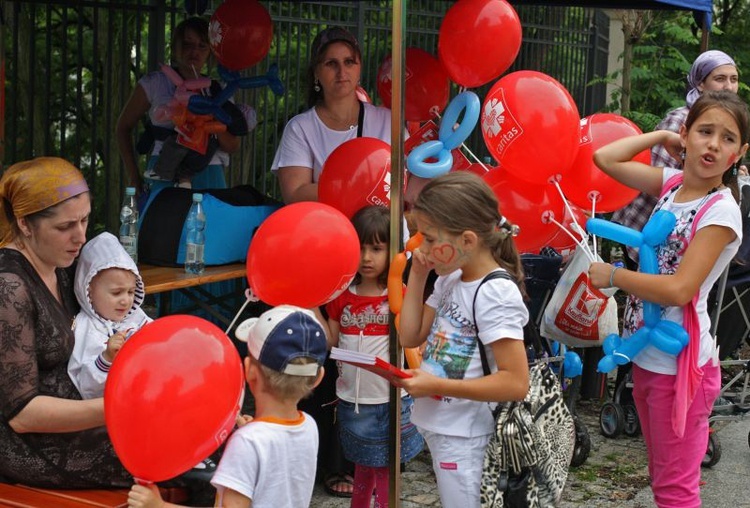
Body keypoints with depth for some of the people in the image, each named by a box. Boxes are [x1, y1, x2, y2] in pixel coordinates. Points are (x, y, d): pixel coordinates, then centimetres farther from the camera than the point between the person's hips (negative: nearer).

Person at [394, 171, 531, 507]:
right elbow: (410, 337, 13)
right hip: (438, 426, 8)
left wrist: (436, 385, -23)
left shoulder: (496, 294, -19)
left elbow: (516, 383, -23)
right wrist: (417, 277, 4)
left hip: (464, 439, -8)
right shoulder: (449, 279, 5)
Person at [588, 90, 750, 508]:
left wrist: (612, 276, -13)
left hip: (680, 361, -8)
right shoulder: (672, 183, 4)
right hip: (647, 353, 8)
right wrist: (661, 136, 4)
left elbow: (678, 290, -23)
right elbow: (605, 159, 5)